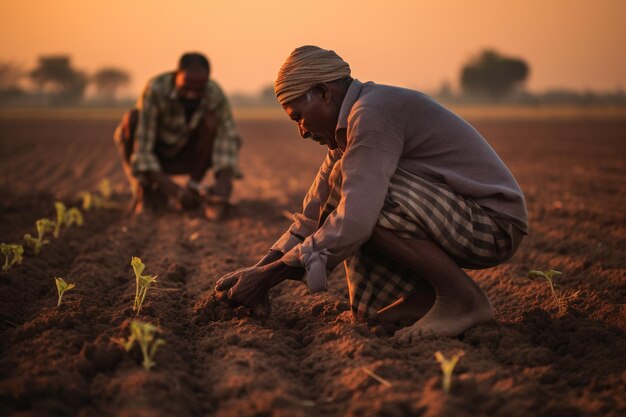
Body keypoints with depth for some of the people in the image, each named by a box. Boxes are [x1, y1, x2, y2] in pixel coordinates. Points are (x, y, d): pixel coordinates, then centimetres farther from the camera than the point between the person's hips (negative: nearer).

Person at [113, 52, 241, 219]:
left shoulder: (215, 94, -22)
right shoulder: (155, 90, -31)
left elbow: (228, 138, -24)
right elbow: (142, 149, -34)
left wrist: (224, 181, -43)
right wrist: (169, 187, -45)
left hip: (185, 158, 2)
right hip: (152, 156, -2)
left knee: (211, 121, -25)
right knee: (132, 119, -31)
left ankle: (192, 188, -10)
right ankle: (143, 189, -12)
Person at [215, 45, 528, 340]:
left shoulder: (372, 112, -19)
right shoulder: (350, 126, 13)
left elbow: (354, 221, -28)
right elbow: (314, 214, 16)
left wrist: (268, 276, -21)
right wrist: (256, 270, 8)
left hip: (495, 223, -10)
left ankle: (464, 298, -15)